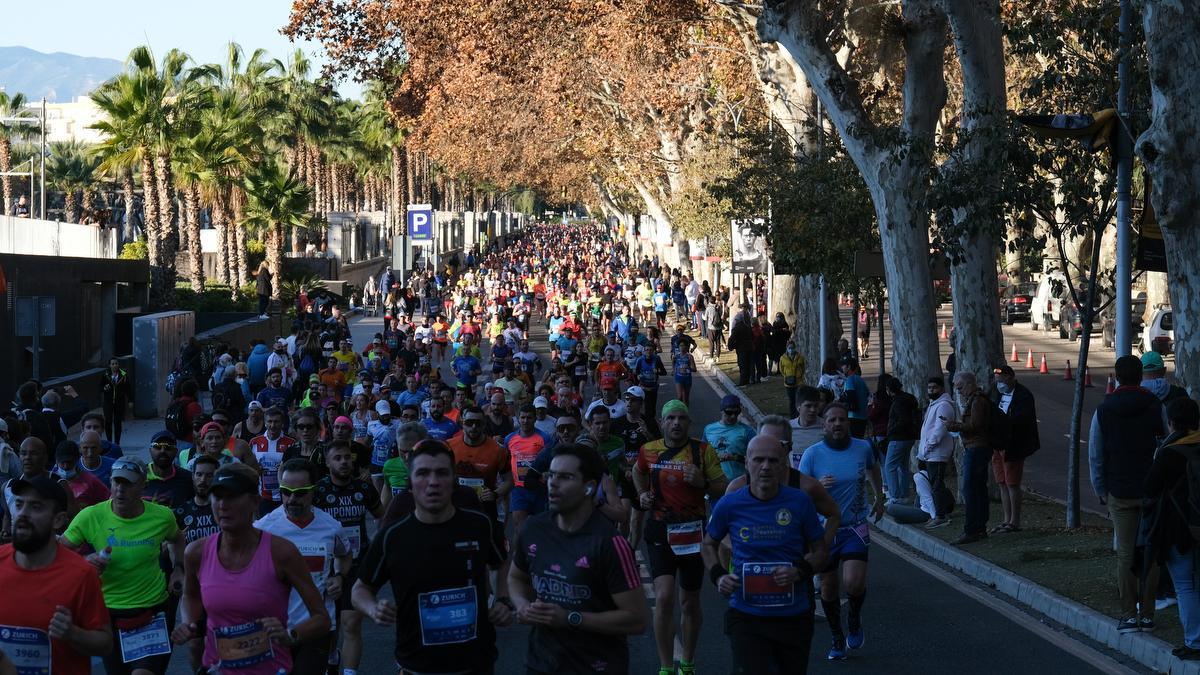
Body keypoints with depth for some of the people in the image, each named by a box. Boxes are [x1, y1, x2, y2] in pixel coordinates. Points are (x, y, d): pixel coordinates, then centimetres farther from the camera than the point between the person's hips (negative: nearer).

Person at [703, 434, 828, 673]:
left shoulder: (799, 502, -4)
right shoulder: (729, 505, -4)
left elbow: (820, 551, 6)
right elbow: (709, 544, 15)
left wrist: (800, 571, -13)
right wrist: (718, 576, -3)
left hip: (794, 617, 1)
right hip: (746, 617, -1)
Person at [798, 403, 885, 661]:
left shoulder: (863, 448, -1)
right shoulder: (812, 454, -8)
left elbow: (872, 468, 23)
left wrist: (879, 498, 26)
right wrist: (817, 486, -28)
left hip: (855, 528, 0)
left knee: (854, 583, -18)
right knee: (828, 588, 8)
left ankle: (855, 619, 14)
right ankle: (837, 639, 28)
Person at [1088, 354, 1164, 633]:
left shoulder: (1103, 411, 0)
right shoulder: (1156, 407, -5)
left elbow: (1095, 456, 3)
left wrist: (1101, 491, 13)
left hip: (1120, 494, 0)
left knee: (1125, 555, 5)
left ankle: (1128, 615, 2)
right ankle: (1147, 614, 9)